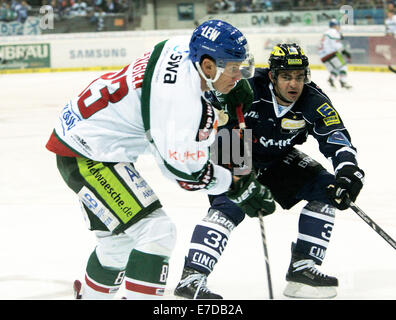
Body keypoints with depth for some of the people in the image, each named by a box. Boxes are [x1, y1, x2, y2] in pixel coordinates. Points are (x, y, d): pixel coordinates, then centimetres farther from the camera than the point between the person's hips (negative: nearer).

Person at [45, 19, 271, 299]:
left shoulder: (184, 48, -3)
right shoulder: (182, 98, -29)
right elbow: (186, 170, -21)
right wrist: (235, 183, -7)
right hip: (87, 156, -10)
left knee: (121, 237, 24)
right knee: (155, 231, -15)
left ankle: (91, 293, 42)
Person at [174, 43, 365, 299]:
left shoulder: (313, 103, -19)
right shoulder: (248, 91, -30)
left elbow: (338, 139, -20)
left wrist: (348, 172, -39)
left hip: (277, 159, 6)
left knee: (325, 188, -4)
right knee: (230, 206, -29)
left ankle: (302, 268, 2)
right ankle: (191, 278, -33)